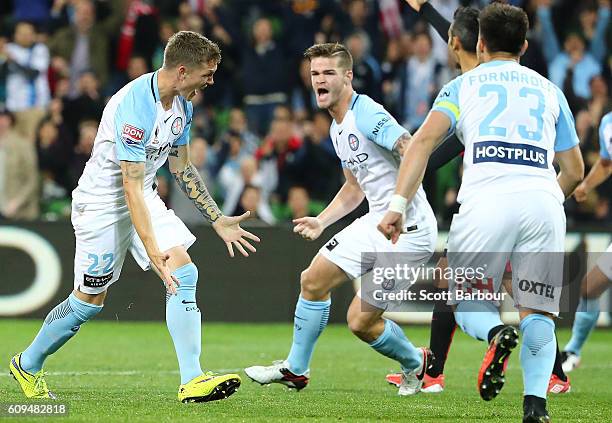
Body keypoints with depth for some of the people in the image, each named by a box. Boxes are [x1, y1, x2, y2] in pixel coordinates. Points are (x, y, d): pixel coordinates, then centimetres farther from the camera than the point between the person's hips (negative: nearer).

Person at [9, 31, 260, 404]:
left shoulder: (182, 105, -2)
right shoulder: (135, 106, -30)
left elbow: (182, 168, 13)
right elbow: (131, 187, -31)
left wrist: (217, 220, 11)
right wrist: (152, 250, -34)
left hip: (144, 199, 8)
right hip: (102, 201, -8)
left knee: (185, 274, -11)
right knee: (90, 301, 3)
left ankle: (192, 380, -14)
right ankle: (27, 366, 27)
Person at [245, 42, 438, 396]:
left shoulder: (367, 114, -17)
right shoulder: (337, 129, 15)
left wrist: (400, 205, -39)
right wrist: (321, 221, 17)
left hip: (408, 230, -9)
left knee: (361, 321, -7)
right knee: (313, 281, 6)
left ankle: (415, 363, 21)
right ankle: (295, 370, 22)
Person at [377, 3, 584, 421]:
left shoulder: (463, 85, 19)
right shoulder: (549, 90, 25)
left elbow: (424, 141, 2)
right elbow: (575, 171, 26)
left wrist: (398, 205, -3)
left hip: (486, 199, -2)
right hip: (543, 200, 2)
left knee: (467, 302, 12)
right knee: (538, 313, 8)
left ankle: (496, 333, -23)